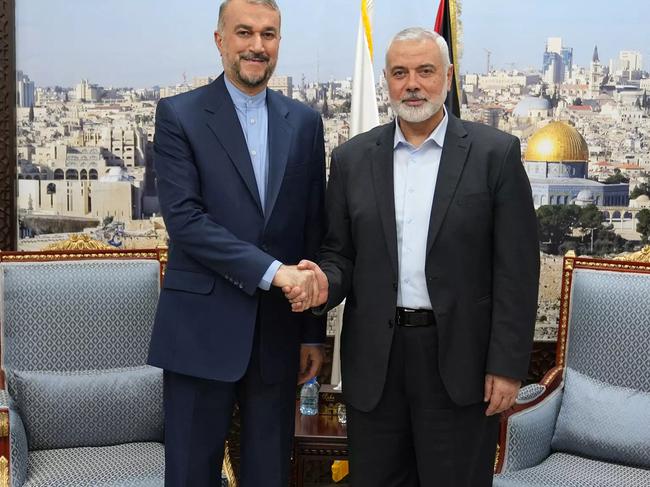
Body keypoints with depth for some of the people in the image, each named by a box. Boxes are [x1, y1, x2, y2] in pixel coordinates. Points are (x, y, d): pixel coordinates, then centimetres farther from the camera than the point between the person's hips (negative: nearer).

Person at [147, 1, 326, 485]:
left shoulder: (304, 122, 9)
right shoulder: (179, 115, -1)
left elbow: (315, 230, 9)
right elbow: (184, 218, -13)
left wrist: (314, 332, 8)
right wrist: (271, 271, -21)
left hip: (278, 331, 3)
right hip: (202, 330, -3)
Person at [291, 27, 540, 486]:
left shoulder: (495, 153, -3)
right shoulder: (352, 158, 6)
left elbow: (516, 269, -5)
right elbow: (340, 254, 9)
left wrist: (507, 365, -9)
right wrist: (326, 283, -14)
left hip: (459, 360, -2)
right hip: (374, 362, 3)